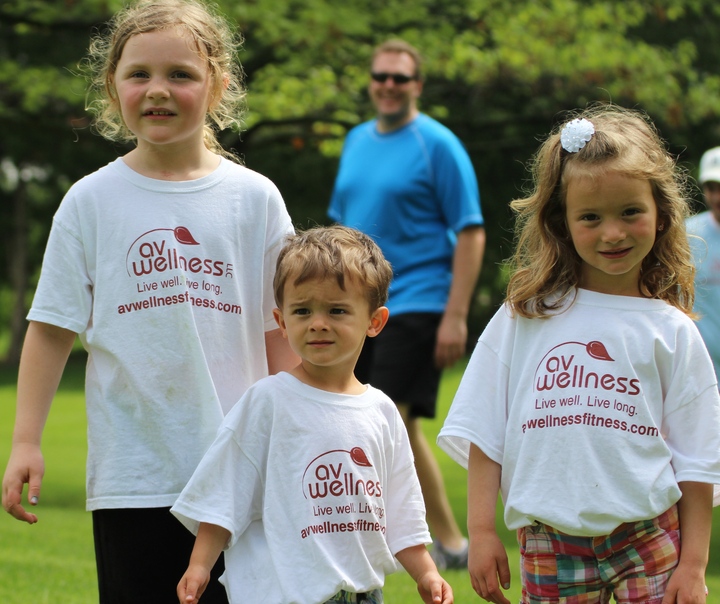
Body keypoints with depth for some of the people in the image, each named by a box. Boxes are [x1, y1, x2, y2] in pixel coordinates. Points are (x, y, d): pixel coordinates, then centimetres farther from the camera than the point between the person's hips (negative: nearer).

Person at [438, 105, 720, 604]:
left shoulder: (670, 331, 3)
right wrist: (482, 532, 1)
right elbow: (483, 434, 6)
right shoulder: (523, 319, 4)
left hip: (649, 539, -1)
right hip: (550, 542, 1)